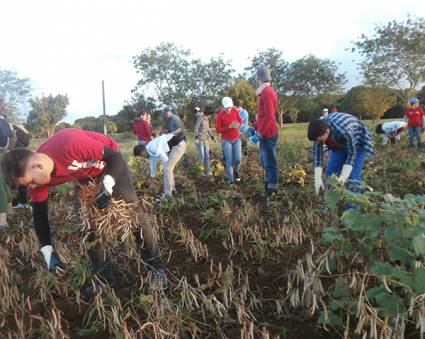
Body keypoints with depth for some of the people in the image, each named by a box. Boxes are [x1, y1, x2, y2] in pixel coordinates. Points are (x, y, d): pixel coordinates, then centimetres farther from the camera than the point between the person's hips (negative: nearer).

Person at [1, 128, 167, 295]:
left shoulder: (71, 145, -43)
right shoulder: (37, 177, -23)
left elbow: (115, 156, -29)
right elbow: (39, 213, -10)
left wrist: (107, 185, -44)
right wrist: (48, 251, -17)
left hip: (110, 162, -5)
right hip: (86, 175, 5)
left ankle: (157, 268, 3)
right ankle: (105, 279, 12)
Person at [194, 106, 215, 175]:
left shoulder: (207, 119, 9)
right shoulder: (200, 118, -13)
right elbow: (196, 128, -16)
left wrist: (211, 136, 21)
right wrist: (196, 137, -23)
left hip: (206, 140, 7)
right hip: (199, 140, -7)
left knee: (207, 156, 5)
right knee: (202, 156, -6)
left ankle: (208, 171, 11)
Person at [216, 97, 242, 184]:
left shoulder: (235, 110, -6)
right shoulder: (220, 115, -16)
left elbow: (240, 120, 6)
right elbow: (218, 130, -15)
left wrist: (238, 124, -18)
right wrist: (229, 127, -26)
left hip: (236, 139, 3)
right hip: (226, 141, -3)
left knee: (238, 159, 1)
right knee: (229, 161, -3)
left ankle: (235, 171, 33)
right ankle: (230, 180, 8)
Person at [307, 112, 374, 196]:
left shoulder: (344, 131, -43)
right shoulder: (319, 130, -27)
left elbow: (352, 153, -30)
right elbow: (318, 153, -21)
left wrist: (343, 176, -38)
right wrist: (318, 178, -26)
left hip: (358, 143, -5)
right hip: (340, 144, 5)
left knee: (353, 176, -16)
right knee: (330, 173, 0)